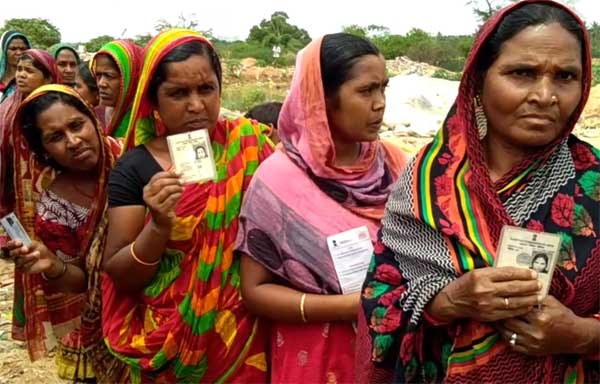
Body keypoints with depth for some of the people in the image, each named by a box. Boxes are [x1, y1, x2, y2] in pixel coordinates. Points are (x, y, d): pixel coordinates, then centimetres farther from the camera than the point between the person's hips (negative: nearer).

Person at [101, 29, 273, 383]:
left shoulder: (249, 144, -6)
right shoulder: (135, 167, -6)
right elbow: (119, 276, -6)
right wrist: (159, 226, -22)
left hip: (246, 334, 1)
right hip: (171, 342, 0)